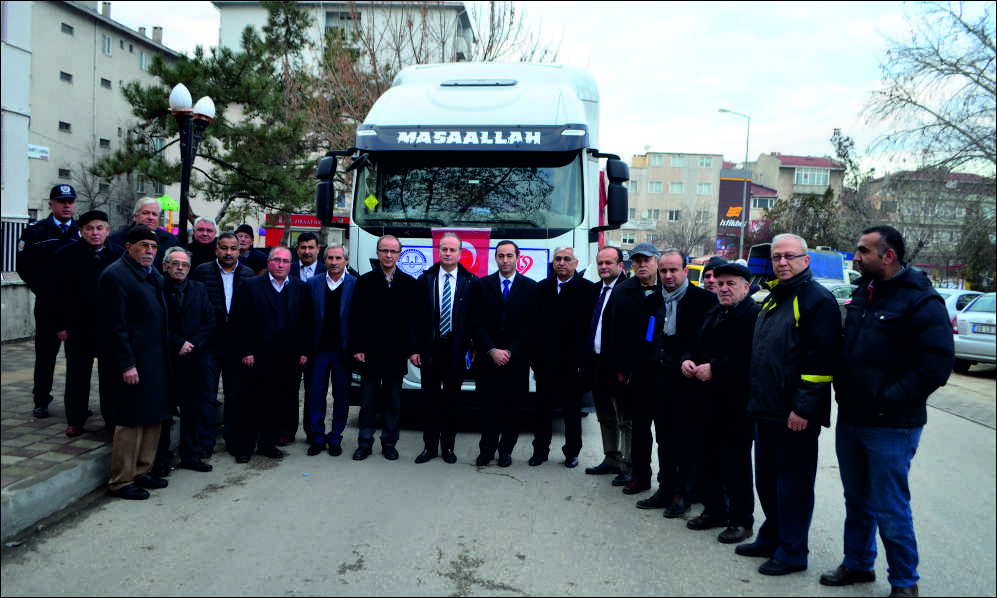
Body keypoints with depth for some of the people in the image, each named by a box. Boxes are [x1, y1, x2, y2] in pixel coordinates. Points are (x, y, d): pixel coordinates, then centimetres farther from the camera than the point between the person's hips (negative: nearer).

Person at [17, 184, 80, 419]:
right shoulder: (35, 232, 3)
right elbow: (24, 266, 2)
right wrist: (43, 290, -4)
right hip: (48, 305, -1)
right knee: (45, 354, 7)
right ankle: (41, 401, 18)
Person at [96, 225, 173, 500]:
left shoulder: (155, 276, 15)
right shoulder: (115, 275, -12)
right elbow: (114, 325, -16)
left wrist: (167, 353, 16)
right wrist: (125, 365, -19)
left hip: (156, 361, 9)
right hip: (133, 364, -9)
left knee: (153, 418, 14)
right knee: (131, 423, -2)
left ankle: (141, 472, 26)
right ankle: (121, 482, 10)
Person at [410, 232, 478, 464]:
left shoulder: (471, 282, 0)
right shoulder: (425, 280, 4)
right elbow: (417, 317, 3)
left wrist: (474, 348, -6)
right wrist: (415, 348, -2)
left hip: (457, 350, -1)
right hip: (430, 349, 1)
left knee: (451, 400, 8)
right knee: (430, 399, 7)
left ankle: (448, 447, 20)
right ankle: (430, 447, 18)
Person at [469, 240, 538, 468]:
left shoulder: (531, 287, 3)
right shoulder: (480, 285, 6)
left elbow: (531, 325, -1)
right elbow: (476, 323, 1)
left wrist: (509, 351, -9)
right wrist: (492, 351, -9)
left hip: (517, 360, 0)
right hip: (487, 358, 1)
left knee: (512, 406, 5)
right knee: (488, 406, 3)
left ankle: (506, 449, 18)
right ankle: (487, 449, 16)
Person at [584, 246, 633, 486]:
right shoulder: (594, 289, 12)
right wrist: (584, 358, 12)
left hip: (618, 364, -9)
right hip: (596, 363, 9)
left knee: (626, 420, 3)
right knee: (606, 418, 19)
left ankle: (628, 467, 12)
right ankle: (611, 460, 32)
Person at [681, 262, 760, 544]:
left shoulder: (754, 316, -14)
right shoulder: (712, 314, 16)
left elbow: (751, 358, -24)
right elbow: (696, 346, 24)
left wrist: (714, 368, -23)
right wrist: (687, 360, 3)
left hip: (736, 406, -8)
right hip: (706, 402, 8)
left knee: (735, 464, 2)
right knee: (706, 460, 14)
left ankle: (741, 520, 16)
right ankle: (714, 510, 30)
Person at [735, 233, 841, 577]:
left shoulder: (818, 300, -12)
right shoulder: (772, 299, 16)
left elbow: (821, 360, -18)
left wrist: (804, 408, -21)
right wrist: (755, 399, 18)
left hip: (795, 415, -9)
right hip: (766, 410, 9)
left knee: (793, 484, 2)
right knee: (767, 480, 17)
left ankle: (791, 552, 14)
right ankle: (771, 538, 32)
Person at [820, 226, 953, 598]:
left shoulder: (921, 302, -14)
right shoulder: (863, 294, 10)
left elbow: (935, 367, -20)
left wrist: (886, 403, -20)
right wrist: (843, 392, 8)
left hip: (891, 427, -7)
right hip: (850, 420, 7)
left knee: (890, 510, 3)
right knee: (857, 501, 19)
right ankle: (858, 564, 36)